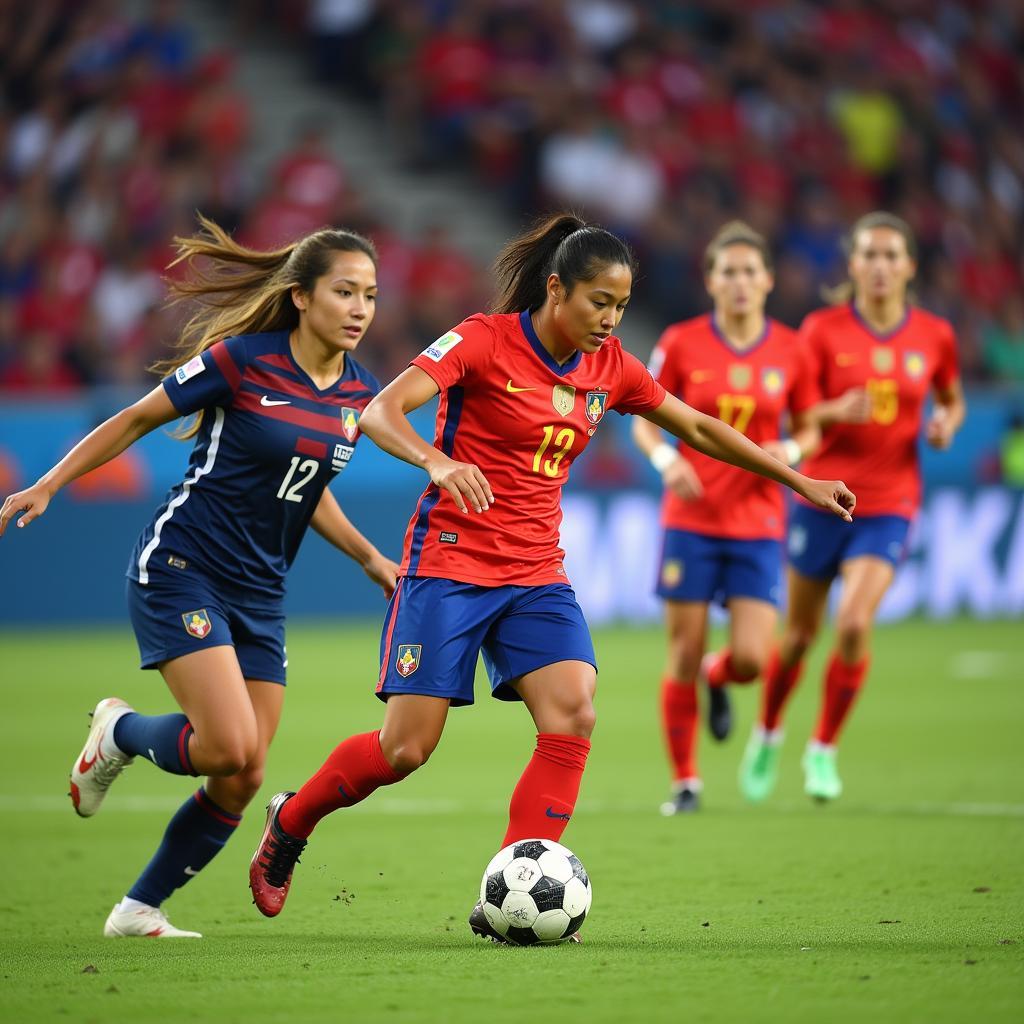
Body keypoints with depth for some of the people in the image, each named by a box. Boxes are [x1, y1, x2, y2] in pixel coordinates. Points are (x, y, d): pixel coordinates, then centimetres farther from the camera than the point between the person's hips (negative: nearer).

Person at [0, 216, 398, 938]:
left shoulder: (358, 395, 5)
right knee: (229, 748, -20)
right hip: (181, 572, -6)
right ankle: (119, 733, 11)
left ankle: (141, 908, 19)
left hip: (259, 596, 7)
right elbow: (135, 420, -2)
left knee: (243, 782, 1)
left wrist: (372, 560, 13)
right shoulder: (240, 360, -13)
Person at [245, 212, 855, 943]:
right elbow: (381, 411, -21)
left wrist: (799, 482, 18)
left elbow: (700, 429, 18)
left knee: (574, 713, -18)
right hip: (450, 563, -5)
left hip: (536, 575, 5)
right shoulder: (486, 340, -11)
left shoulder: (608, 367, 6)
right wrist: (436, 460, -42)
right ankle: (292, 820, 23)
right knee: (406, 748, -7)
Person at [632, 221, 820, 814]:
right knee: (684, 654, -1)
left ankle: (718, 679, 29)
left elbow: (808, 429, 12)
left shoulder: (789, 350, 1)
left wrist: (791, 451, -10)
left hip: (757, 524, 1)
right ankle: (685, 782, 14)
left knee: (751, 659, -10)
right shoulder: (681, 344, -3)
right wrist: (666, 459, -14)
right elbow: (645, 421, 5)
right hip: (691, 520, -1)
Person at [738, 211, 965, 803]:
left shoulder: (935, 336, 1)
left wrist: (946, 425, -4)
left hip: (889, 504, 0)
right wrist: (838, 411, -24)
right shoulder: (823, 330, -5)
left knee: (855, 623, -19)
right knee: (801, 632, 9)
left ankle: (825, 749, 1)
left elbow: (953, 400, 18)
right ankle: (769, 733, 36)